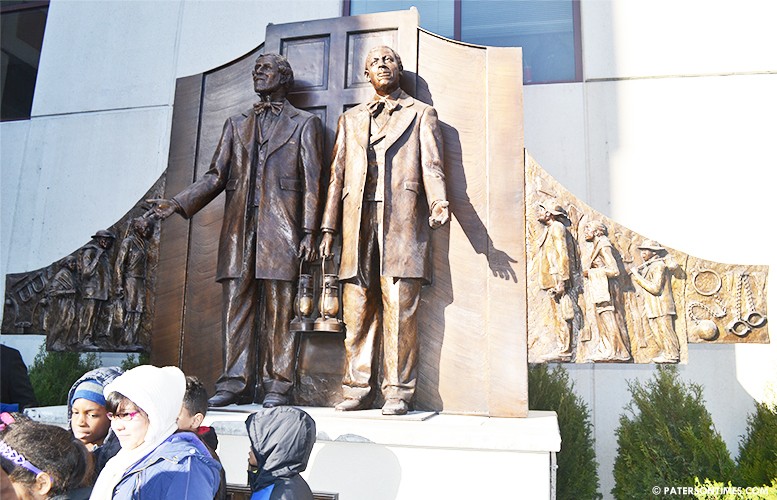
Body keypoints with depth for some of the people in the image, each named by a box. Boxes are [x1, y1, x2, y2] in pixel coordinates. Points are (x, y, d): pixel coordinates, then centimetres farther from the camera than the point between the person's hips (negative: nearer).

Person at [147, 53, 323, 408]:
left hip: (280, 229, -4)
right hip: (239, 228, 4)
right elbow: (216, 176, 16)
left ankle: (278, 385, 3)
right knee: (236, 308, 2)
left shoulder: (304, 123, 11)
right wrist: (178, 203, 2)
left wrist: (309, 232, -8)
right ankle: (236, 382, 8)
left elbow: (311, 181, 2)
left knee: (279, 310, -3)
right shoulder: (237, 124, 23)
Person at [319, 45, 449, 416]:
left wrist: (438, 201, -18)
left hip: (401, 221, -3)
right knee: (357, 310, 2)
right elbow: (337, 174, 20)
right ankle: (357, 389, 10)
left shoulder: (421, 114, 16)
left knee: (400, 310, -6)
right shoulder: (350, 119, 25)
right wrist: (329, 227, 11)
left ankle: (398, 392, 2)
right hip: (358, 222, 3)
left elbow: (431, 166, 3)